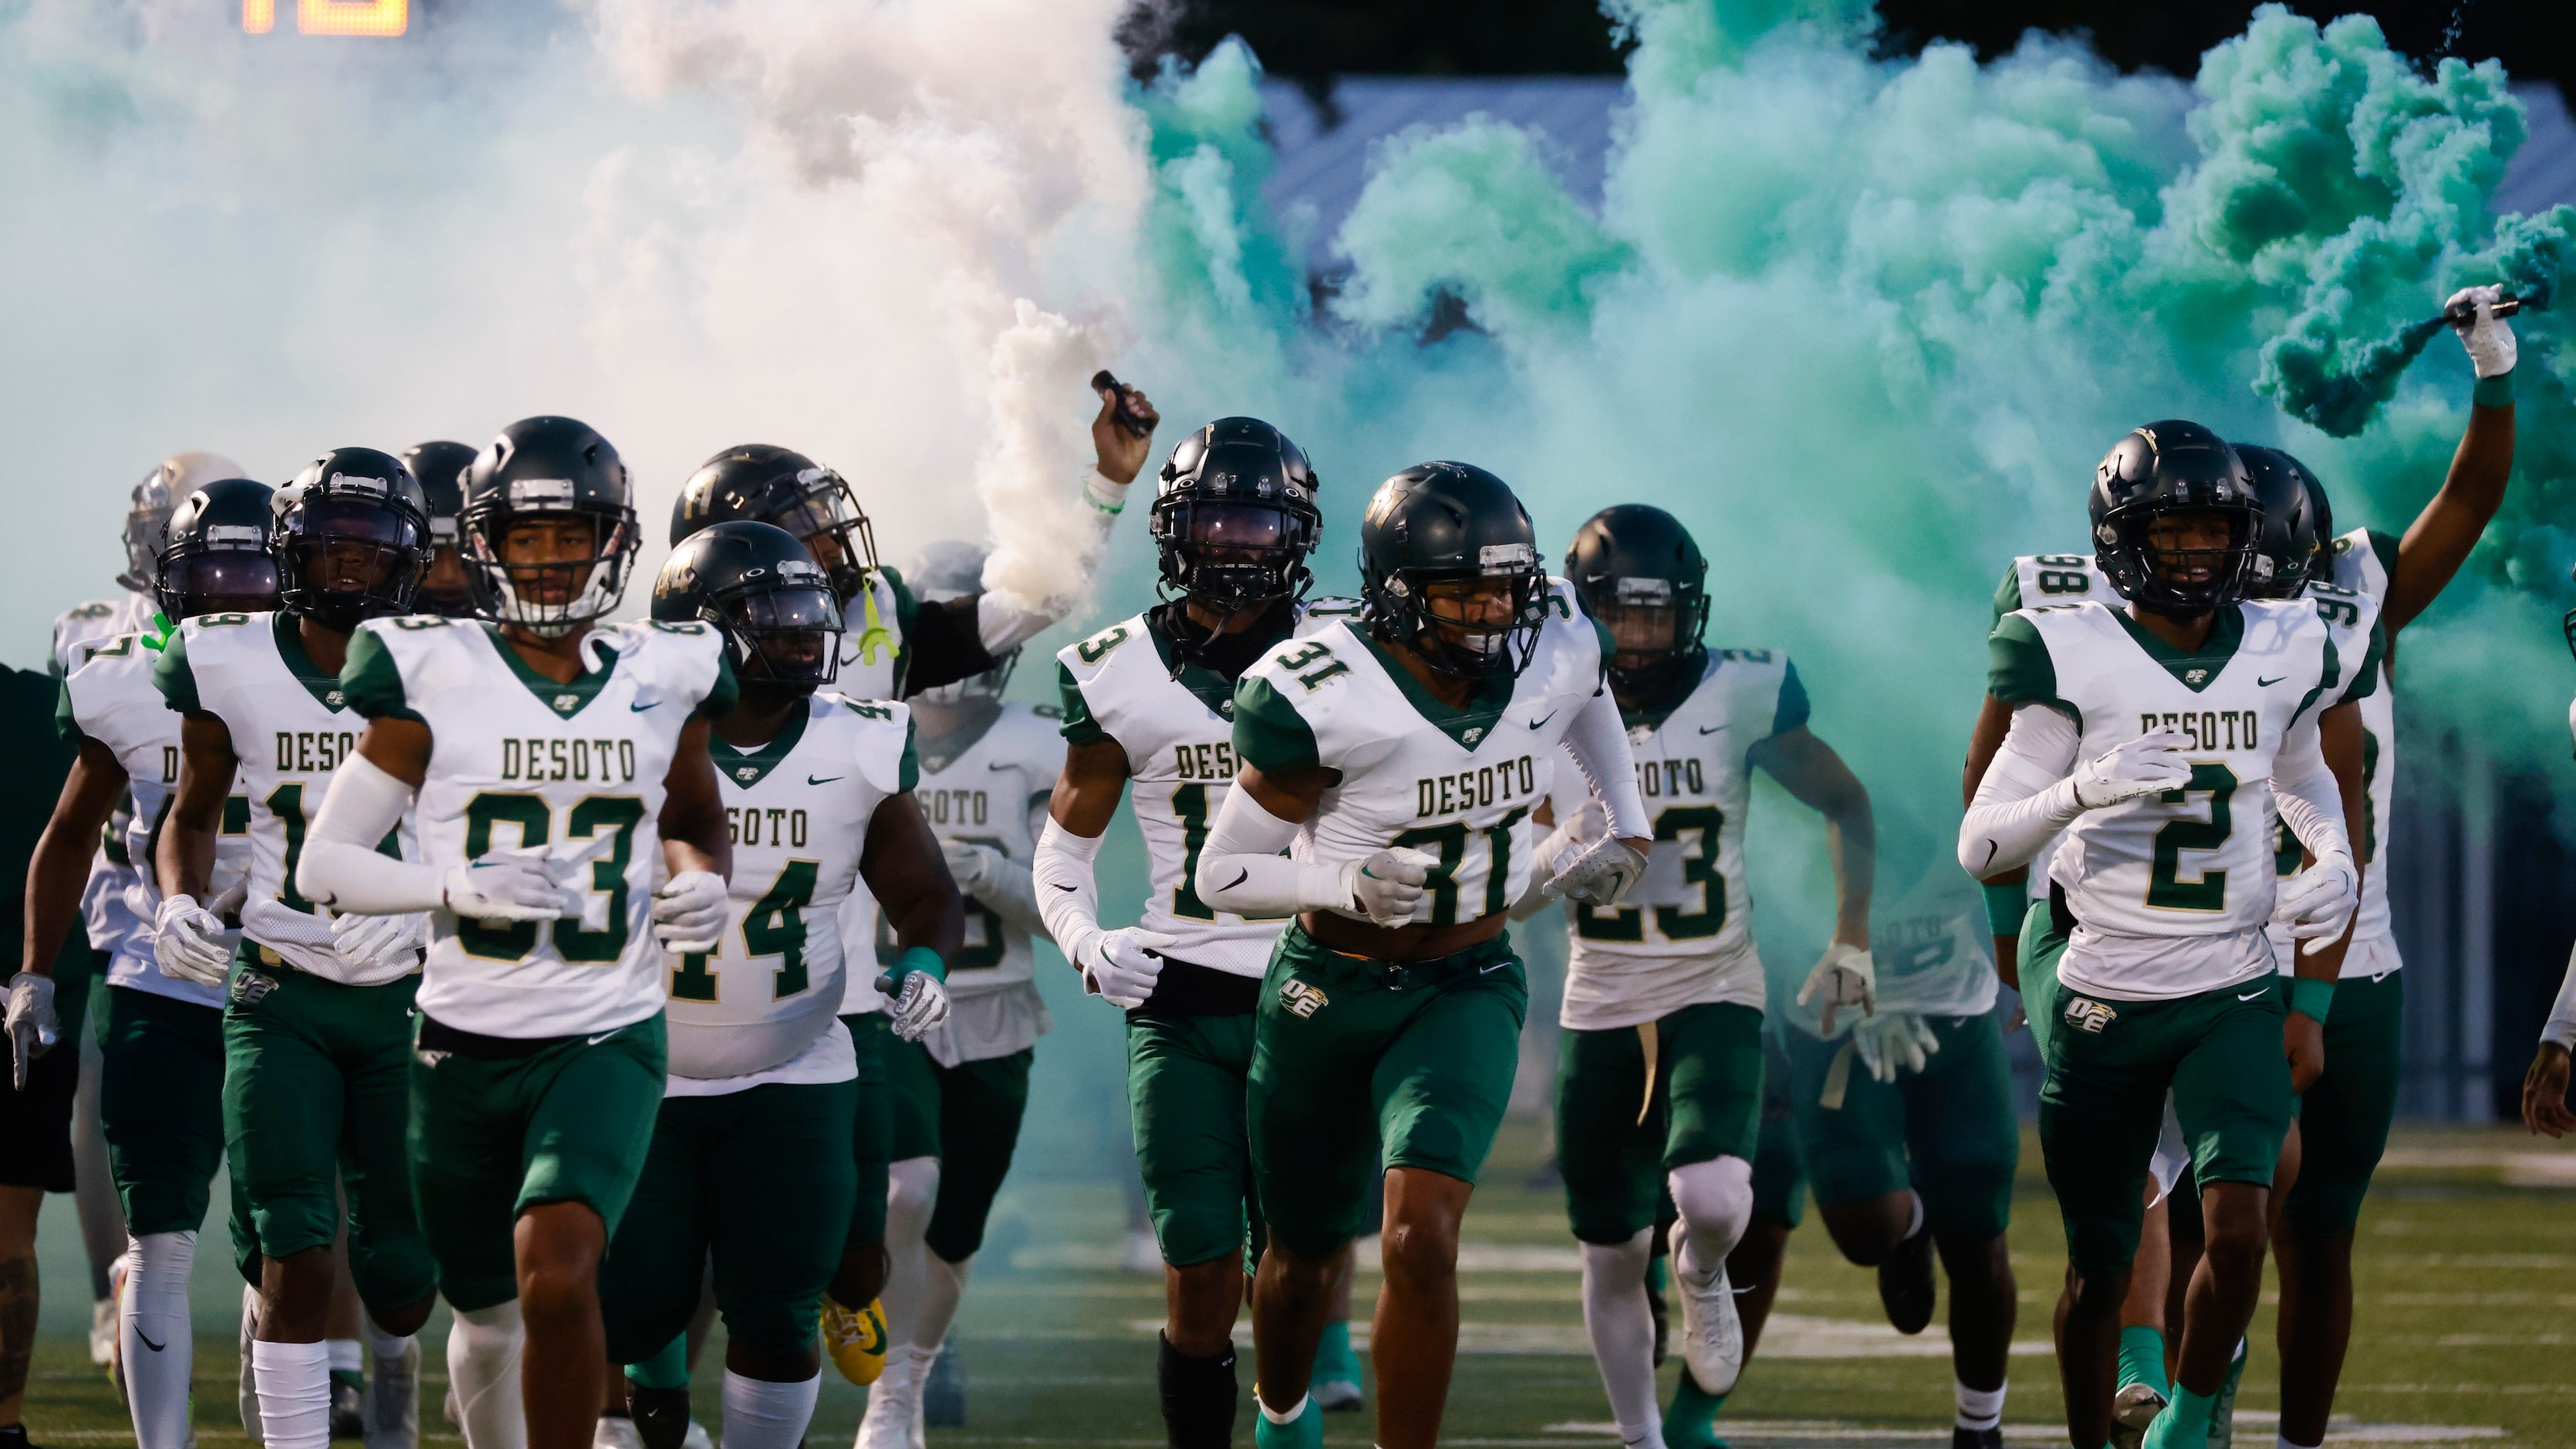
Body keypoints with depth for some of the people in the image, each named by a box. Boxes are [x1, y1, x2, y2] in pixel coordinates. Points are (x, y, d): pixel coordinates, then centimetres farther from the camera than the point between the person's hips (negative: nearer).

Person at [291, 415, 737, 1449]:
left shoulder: (660, 681, 3)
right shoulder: (434, 677, -4)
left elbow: (690, 821, 23)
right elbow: (323, 864, -3)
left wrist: (699, 880, 0)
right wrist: (458, 887, -19)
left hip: (607, 1041, -1)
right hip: (467, 1043, 1)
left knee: (557, 1277, -25)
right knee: (486, 1316, 14)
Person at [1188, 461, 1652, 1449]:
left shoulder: (1553, 656, -11)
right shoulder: (1321, 697, -24)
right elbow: (1221, 875, -16)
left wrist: (1628, 832, 13)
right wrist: (1350, 884, -30)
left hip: (1469, 989, 1)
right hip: (1329, 992, -1)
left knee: (1422, 1239, -22)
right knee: (1305, 1253, 19)